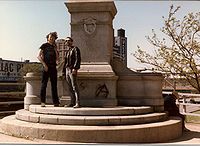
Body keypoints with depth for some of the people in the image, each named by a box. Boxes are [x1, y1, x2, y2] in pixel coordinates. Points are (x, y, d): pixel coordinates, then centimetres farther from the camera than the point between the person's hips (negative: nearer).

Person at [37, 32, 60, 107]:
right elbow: (39, 56, -1)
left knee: (54, 85, 4)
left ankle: (55, 102, 6)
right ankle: (42, 102, 1)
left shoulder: (54, 47, 17)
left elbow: (57, 58, 9)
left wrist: (55, 48, 3)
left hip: (53, 67, 4)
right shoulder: (44, 45, 5)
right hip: (46, 67, -4)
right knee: (44, 85, -3)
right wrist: (44, 64, -12)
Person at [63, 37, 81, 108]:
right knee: (70, 88, 5)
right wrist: (64, 71, 18)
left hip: (72, 70, -8)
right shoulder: (67, 52, 23)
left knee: (74, 87, -13)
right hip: (67, 70, 8)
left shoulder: (75, 49, -1)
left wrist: (75, 68, -22)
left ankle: (77, 103, -14)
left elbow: (78, 59, -12)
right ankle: (72, 102, 8)